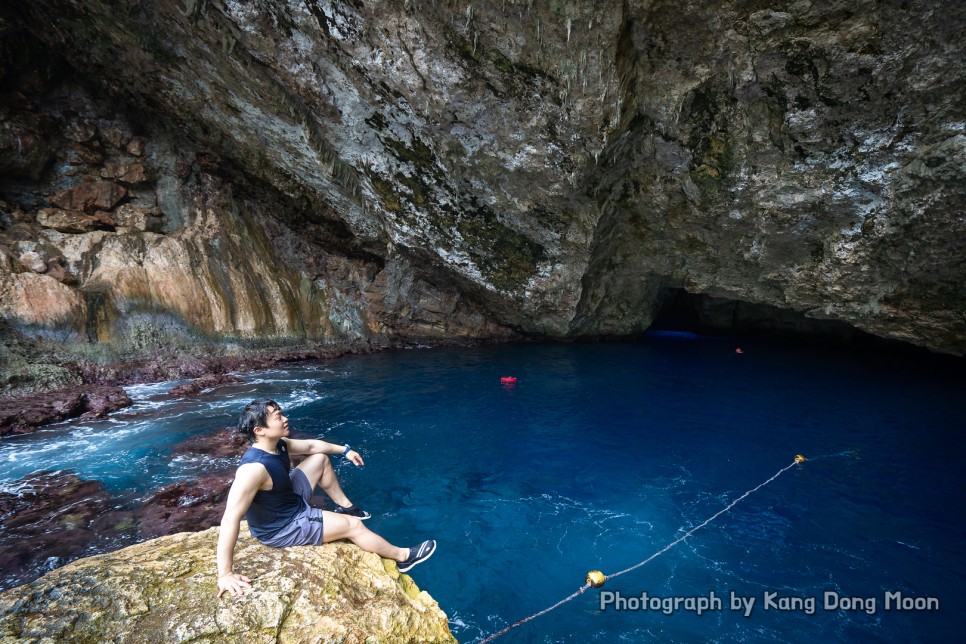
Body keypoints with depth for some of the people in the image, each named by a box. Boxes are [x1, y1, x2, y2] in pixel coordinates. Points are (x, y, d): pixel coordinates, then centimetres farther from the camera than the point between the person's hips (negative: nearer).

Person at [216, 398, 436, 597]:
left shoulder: (278, 444, -10)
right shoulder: (253, 468, -37)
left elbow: (311, 445, 8)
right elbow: (230, 519, -37)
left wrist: (345, 450, 15)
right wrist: (225, 574, -35)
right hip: (282, 529, -9)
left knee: (321, 459, 17)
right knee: (353, 525, -6)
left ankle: (345, 505, 32)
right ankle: (403, 556, 13)